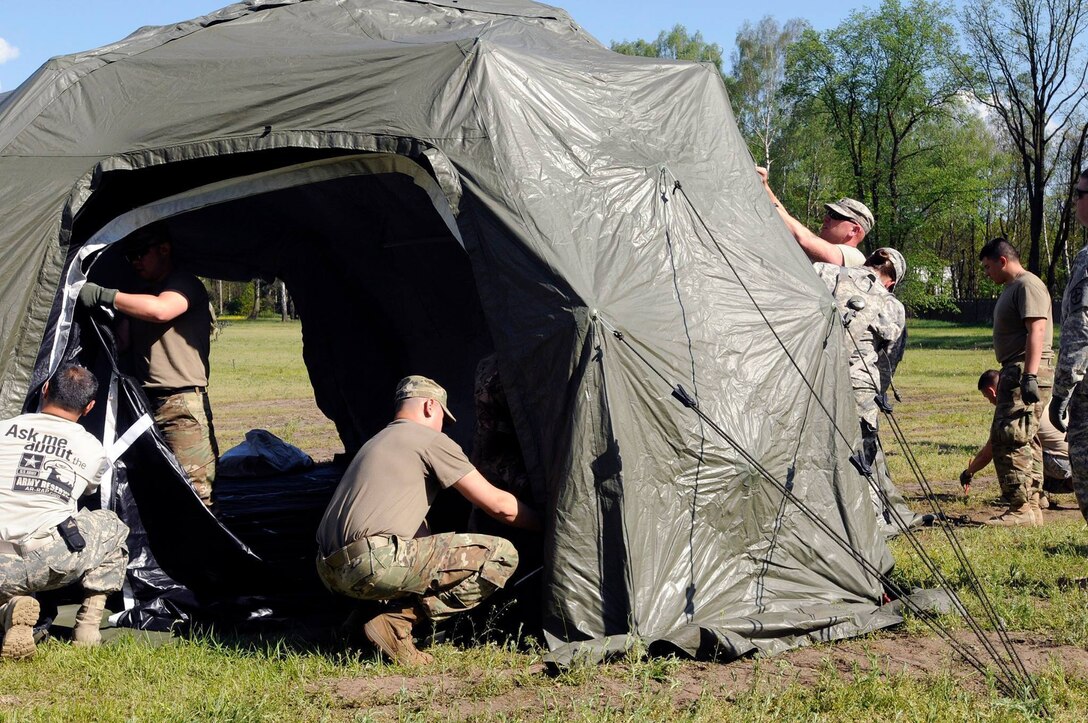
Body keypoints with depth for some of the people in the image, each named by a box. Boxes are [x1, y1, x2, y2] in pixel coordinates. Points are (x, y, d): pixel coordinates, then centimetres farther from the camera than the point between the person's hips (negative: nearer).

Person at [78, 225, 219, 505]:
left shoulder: (185, 284, -2)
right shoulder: (142, 293, 24)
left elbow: (160, 310, -23)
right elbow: (122, 343, 22)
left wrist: (103, 296, -20)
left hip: (181, 407, -8)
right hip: (144, 404, 8)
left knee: (193, 489, -12)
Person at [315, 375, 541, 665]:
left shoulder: (376, 443, 30)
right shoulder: (431, 440, 4)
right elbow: (498, 505, 2)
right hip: (374, 564, -9)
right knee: (500, 556, -5)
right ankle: (396, 622, -9)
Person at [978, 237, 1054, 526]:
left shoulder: (1028, 285, -10)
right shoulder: (1011, 288, 22)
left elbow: (1036, 330, -20)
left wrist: (1030, 375, -28)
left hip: (1027, 371, -11)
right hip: (1015, 372, 11)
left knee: (1010, 438, -14)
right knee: (1025, 441, 11)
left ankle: (1021, 507, -13)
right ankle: (1031, 506, 16)